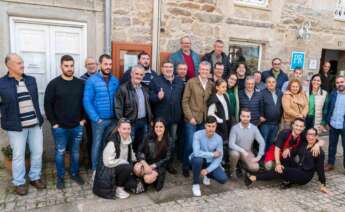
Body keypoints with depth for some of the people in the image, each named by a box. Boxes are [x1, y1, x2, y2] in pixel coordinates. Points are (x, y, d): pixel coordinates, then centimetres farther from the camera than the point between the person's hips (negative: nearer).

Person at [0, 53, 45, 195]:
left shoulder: (31, 80, 8)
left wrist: (39, 117, 13)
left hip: (35, 124, 4)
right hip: (16, 126, -4)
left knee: (37, 152, 11)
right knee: (18, 155, 7)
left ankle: (35, 177, 29)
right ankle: (19, 183, 24)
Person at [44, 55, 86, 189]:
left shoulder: (81, 83, 2)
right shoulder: (53, 84, -6)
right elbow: (48, 105, -6)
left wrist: (83, 118, 1)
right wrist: (53, 123, -9)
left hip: (77, 126, 3)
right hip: (60, 127, -2)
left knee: (76, 152, 14)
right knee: (60, 152, 9)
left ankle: (75, 174, 30)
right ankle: (60, 177, 25)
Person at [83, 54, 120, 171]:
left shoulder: (115, 80, 4)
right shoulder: (92, 80, -8)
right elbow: (87, 101, -11)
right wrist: (96, 118, -14)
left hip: (113, 119, 4)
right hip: (99, 120, -4)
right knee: (97, 145, 8)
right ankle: (95, 170, 24)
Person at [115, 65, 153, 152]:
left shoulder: (145, 88, 10)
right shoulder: (123, 88, -11)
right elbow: (118, 108, -13)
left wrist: (150, 119, 12)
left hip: (144, 122, 6)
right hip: (130, 123, -6)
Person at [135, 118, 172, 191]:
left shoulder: (169, 141, -8)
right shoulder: (149, 137, -3)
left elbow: (167, 158, -9)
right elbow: (140, 151, -5)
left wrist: (153, 166, -18)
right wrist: (145, 164, -22)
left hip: (159, 166, -2)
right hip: (147, 162, 2)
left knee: (148, 179, -25)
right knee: (137, 168, -28)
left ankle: (156, 177, 8)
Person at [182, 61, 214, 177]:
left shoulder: (211, 84, 8)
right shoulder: (191, 82, -2)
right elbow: (185, 101, -4)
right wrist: (190, 117, -10)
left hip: (205, 119, 3)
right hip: (192, 119, -3)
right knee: (190, 144, -2)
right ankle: (186, 166, 17)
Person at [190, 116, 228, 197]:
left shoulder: (219, 138, -14)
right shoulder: (198, 134, -23)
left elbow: (219, 158, -13)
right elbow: (196, 152, -34)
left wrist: (207, 170, -23)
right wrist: (212, 154, -25)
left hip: (210, 162, 3)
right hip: (198, 160, -3)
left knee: (223, 179, -16)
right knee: (198, 159, -39)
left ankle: (207, 174, 19)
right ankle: (195, 184, -13)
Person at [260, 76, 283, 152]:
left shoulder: (280, 93, 10)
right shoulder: (262, 93, -7)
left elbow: (282, 107, 15)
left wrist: (280, 117, 7)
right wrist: (260, 116, -16)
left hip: (276, 123, 5)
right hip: (265, 122, -5)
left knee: (271, 142, 14)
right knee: (263, 142, 0)